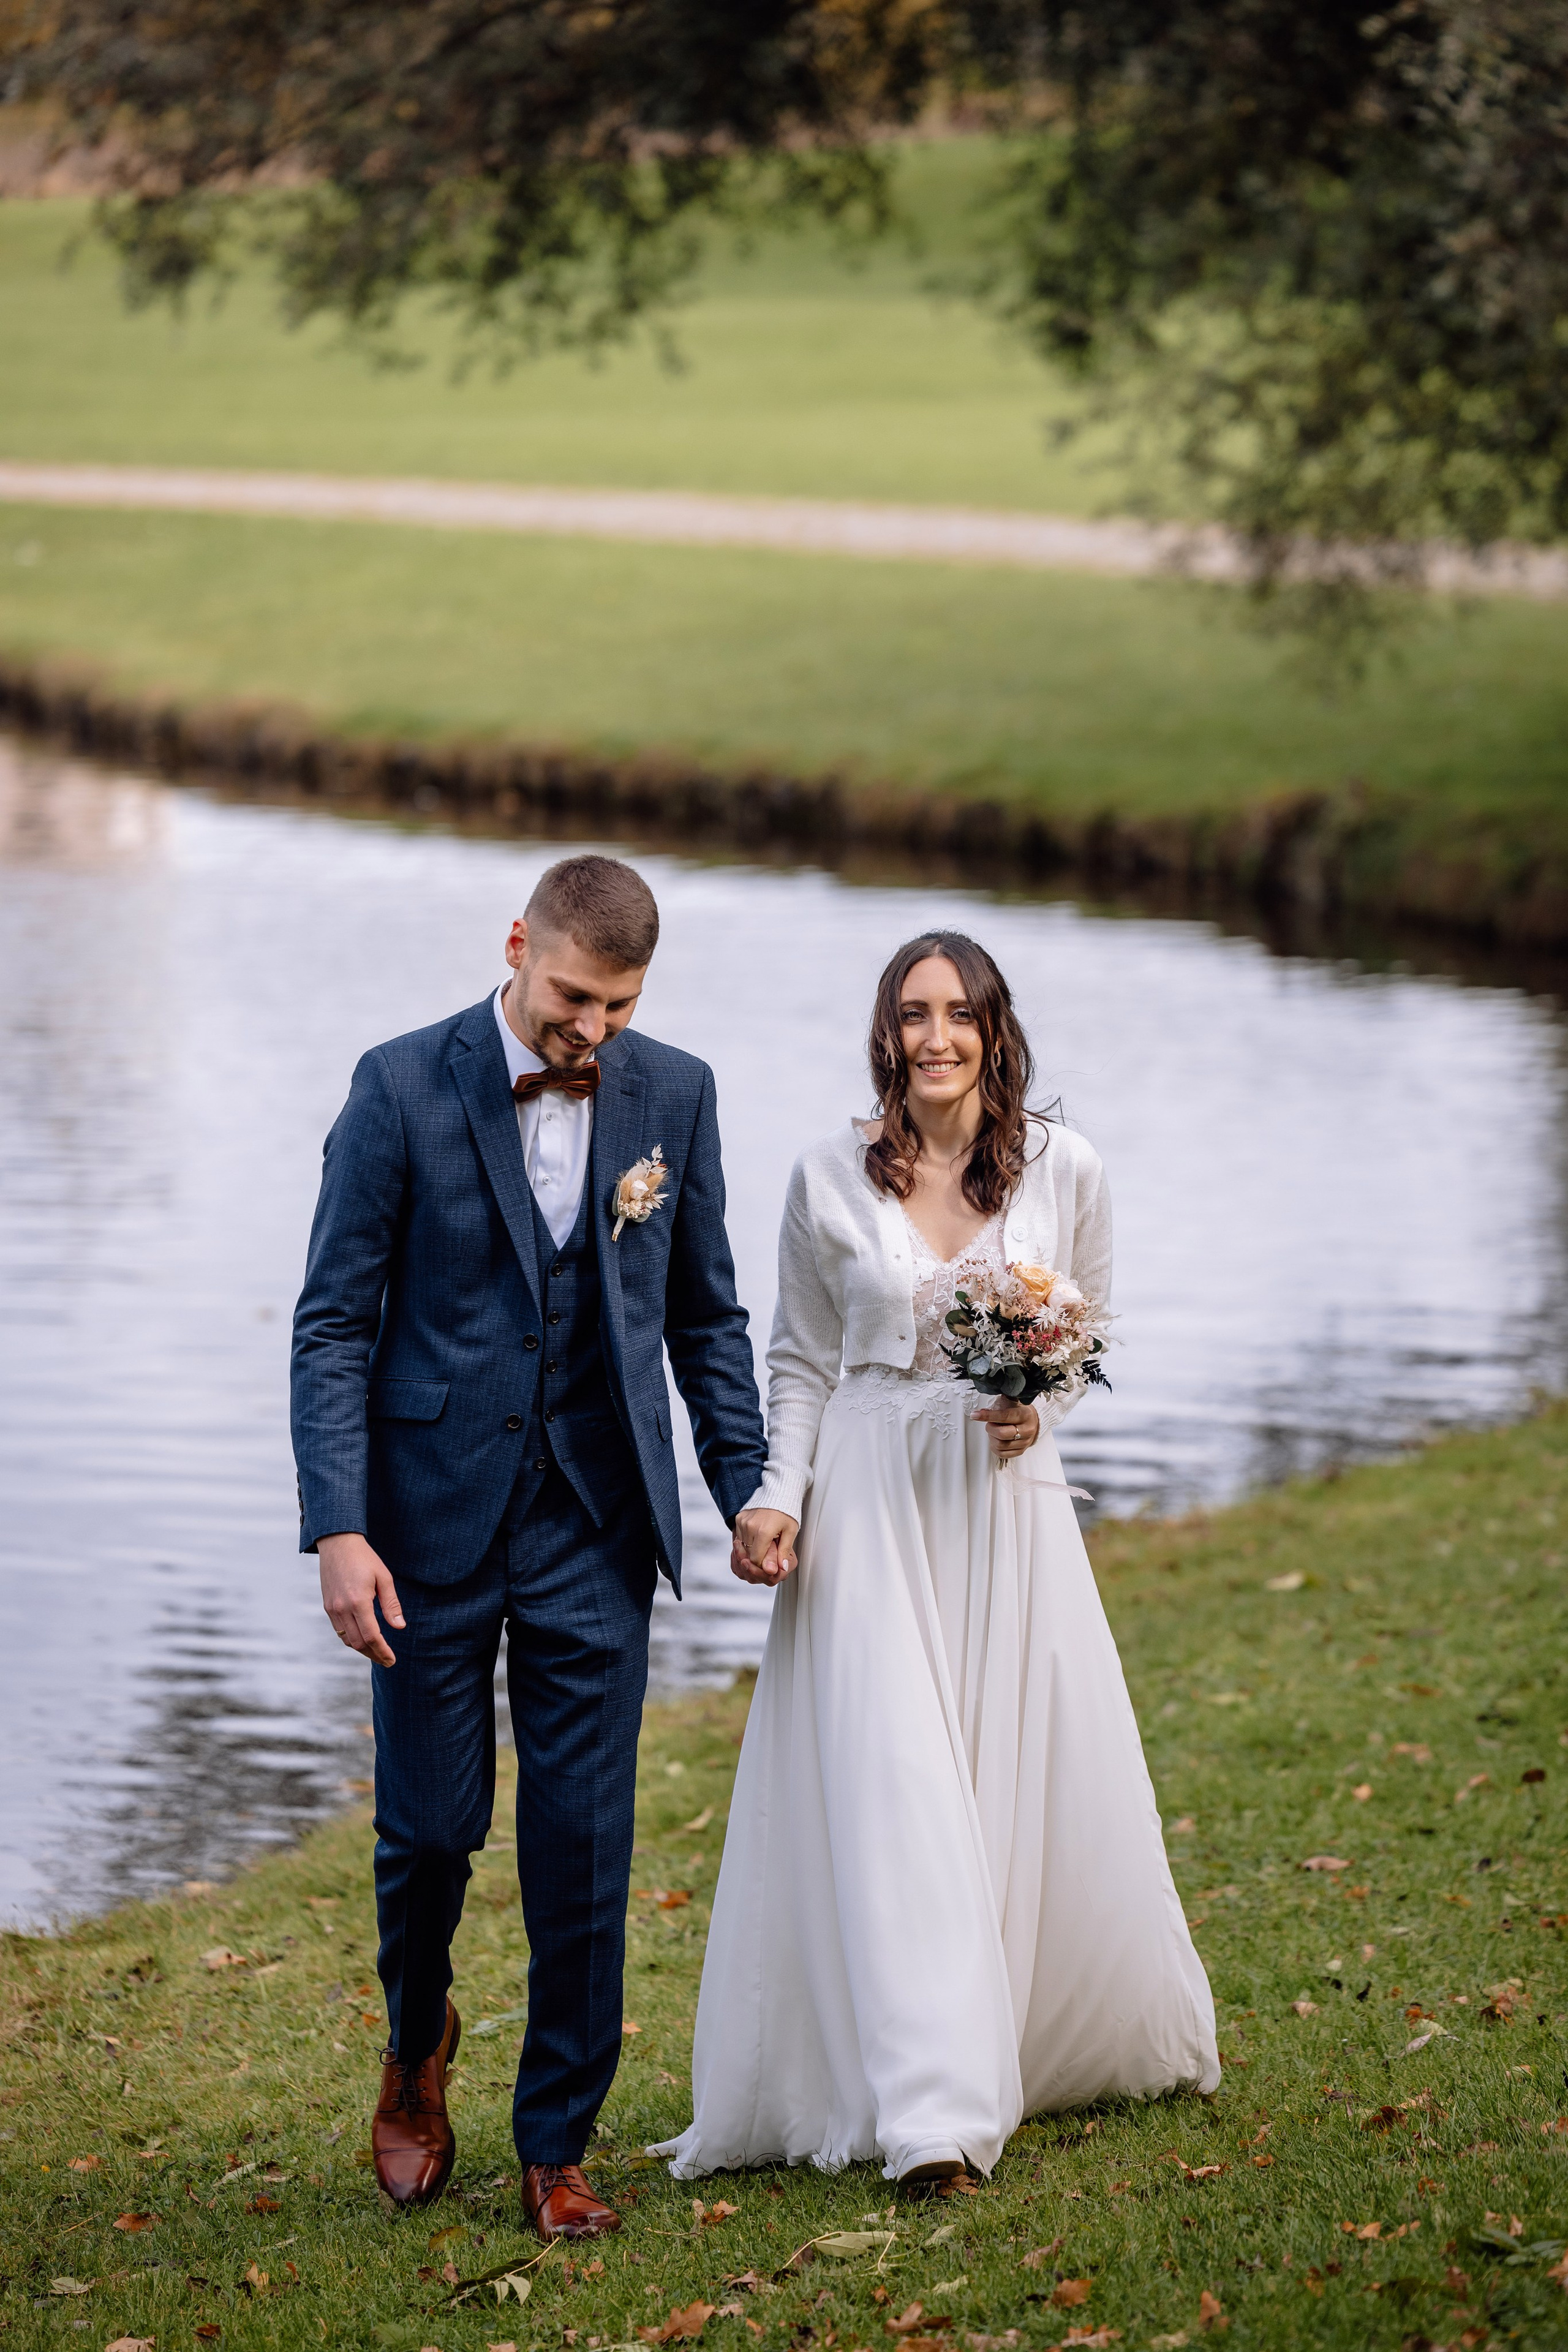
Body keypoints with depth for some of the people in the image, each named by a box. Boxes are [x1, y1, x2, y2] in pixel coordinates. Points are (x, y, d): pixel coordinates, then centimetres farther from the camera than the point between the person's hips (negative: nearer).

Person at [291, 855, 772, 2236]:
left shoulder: (673, 1095, 2)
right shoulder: (403, 1088, -7)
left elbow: (705, 1315, 11)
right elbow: (334, 1323, -7)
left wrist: (745, 1491, 6)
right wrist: (338, 1528, -14)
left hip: (596, 1529, 2)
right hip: (434, 1517, -2)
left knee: (584, 1849, 2)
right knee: (430, 1825, 5)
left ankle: (558, 2147, 15)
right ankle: (419, 2047, 36)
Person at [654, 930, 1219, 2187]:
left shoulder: (1064, 1170, 0)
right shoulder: (830, 1180, 0)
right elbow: (803, 1359, 7)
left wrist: (1040, 1404, -9)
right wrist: (775, 1495, -5)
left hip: (1008, 1499, 1)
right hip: (870, 1504, -1)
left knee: (1042, 1785, 7)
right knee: (886, 1787, -9)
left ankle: (1083, 2039, 33)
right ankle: (930, 2111, -10)